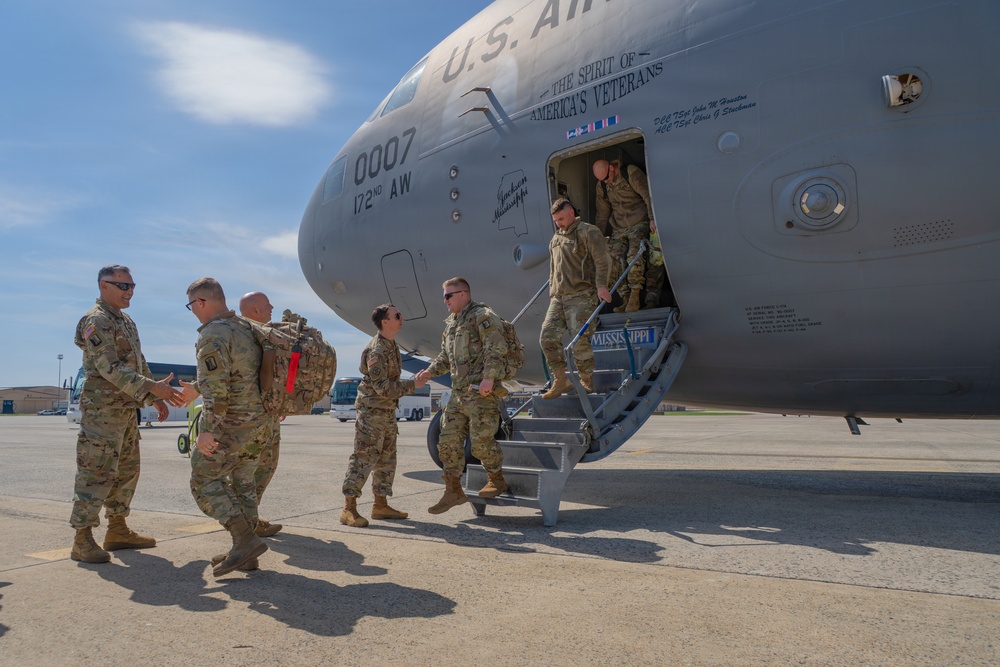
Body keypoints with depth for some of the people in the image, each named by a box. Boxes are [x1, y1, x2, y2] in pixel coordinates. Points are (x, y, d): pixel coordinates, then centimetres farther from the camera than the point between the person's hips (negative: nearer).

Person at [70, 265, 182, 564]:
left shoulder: (126, 321, 17)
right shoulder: (96, 321, -12)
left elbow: (139, 364, 21)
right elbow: (110, 368, -22)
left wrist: (156, 398, 16)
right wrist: (153, 387, -28)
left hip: (126, 410, 10)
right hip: (102, 409, -9)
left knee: (127, 471, 13)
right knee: (97, 472, -7)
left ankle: (118, 530, 23)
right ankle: (82, 541, 1)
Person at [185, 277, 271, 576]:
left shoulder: (213, 335, -16)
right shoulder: (247, 328, 12)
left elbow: (215, 388, -24)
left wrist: (207, 430, -22)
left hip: (229, 423, -9)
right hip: (259, 422, 9)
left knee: (205, 481, 1)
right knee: (242, 482, 15)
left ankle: (246, 539, -10)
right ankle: (246, 554, 19)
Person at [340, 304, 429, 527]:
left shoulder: (392, 346, 10)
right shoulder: (376, 351, -20)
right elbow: (383, 388, -22)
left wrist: (413, 381, 12)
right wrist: (412, 385, -18)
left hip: (388, 411, 10)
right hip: (371, 410, -10)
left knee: (387, 459, 13)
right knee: (364, 458, -8)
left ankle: (381, 505, 21)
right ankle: (349, 508, -2)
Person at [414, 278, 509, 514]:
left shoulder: (483, 316, -6)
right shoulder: (451, 324, 20)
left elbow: (496, 349, -17)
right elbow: (445, 357, 25)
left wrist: (489, 378, -26)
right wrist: (431, 371, 8)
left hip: (482, 392, -8)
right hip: (458, 393, 9)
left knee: (481, 441, -4)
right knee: (449, 442, 5)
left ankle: (497, 481, 20)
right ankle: (453, 491, 13)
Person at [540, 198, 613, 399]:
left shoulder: (588, 232, -1)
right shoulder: (556, 238, 23)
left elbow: (602, 260, -10)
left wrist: (601, 285, -21)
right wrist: (551, 293, 24)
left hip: (581, 295, -7)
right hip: (558, 298, 7)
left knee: (580, 339, -12)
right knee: (547, 337, -3)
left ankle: (587, 382, 3)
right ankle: (561, 380, 6)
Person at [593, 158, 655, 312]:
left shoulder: (631, 173, -7)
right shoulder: (602, 187, 10)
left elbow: (647, 196, -8)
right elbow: (602, 214, 18)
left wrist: (652, 219, -15)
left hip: (639, 225, -5)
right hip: (618, 229, 5)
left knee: (634, 256, -25)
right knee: (616, 260, -13)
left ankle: (635, 296, -21)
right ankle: (625, 300, -12)